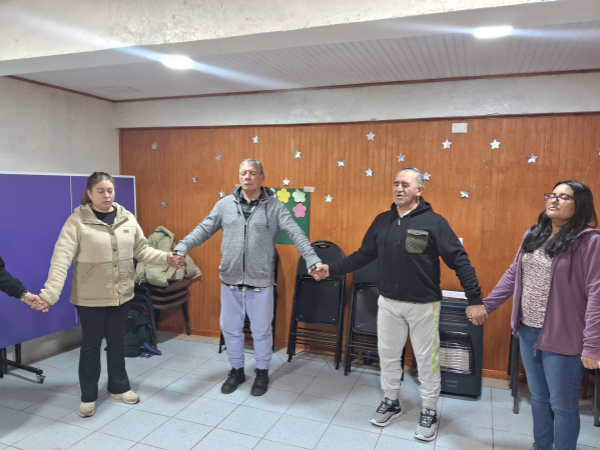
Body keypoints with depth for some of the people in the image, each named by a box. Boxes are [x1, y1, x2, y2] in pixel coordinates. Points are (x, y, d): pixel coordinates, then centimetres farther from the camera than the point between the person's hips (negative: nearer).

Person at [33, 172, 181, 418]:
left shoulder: (127, 218, 1)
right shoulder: (77, 221, -12)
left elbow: (141, 249, 5)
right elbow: (61, 258, -19)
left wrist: (165, 257, -10)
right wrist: (50, 293, -27)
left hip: (121, 294, 4)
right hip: (90, 297, -4)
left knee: (117, 341, 18)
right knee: (91, 344, 10)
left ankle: (118, 388, 36)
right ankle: (88, 396, 29)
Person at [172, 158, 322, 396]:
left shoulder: (275, 206, -5)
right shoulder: (225, 204, 3)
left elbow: (296, 234, -12)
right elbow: (203, 229, 4)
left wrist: (313, 261, -23)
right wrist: (182, 247, -9)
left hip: (260, 281, -2)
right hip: (230, 280, 3)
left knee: (261, 330, 11)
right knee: (230, 328, 15)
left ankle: (262, 373, 33)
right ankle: (236, 370, 36)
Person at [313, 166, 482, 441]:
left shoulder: (434, 222, -12)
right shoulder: (382, 221, 2)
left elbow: (459, 261, -13)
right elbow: (364, 255, 7)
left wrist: (475, 299, -19)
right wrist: (332, 269, 1)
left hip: (423, 305, -4)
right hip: (388, 302, 4)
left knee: (426, 360, 10)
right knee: (388, 355, 16)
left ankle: (429, 413, 30)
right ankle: (390, 403, 37)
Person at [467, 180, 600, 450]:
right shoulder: (533, 235, 7)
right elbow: (513, 275, 14)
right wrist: (486, 305, 11)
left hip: (562, 337, -6)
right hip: (528, 331, 6)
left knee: (562, 404, 9)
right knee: (538, 397, 21)